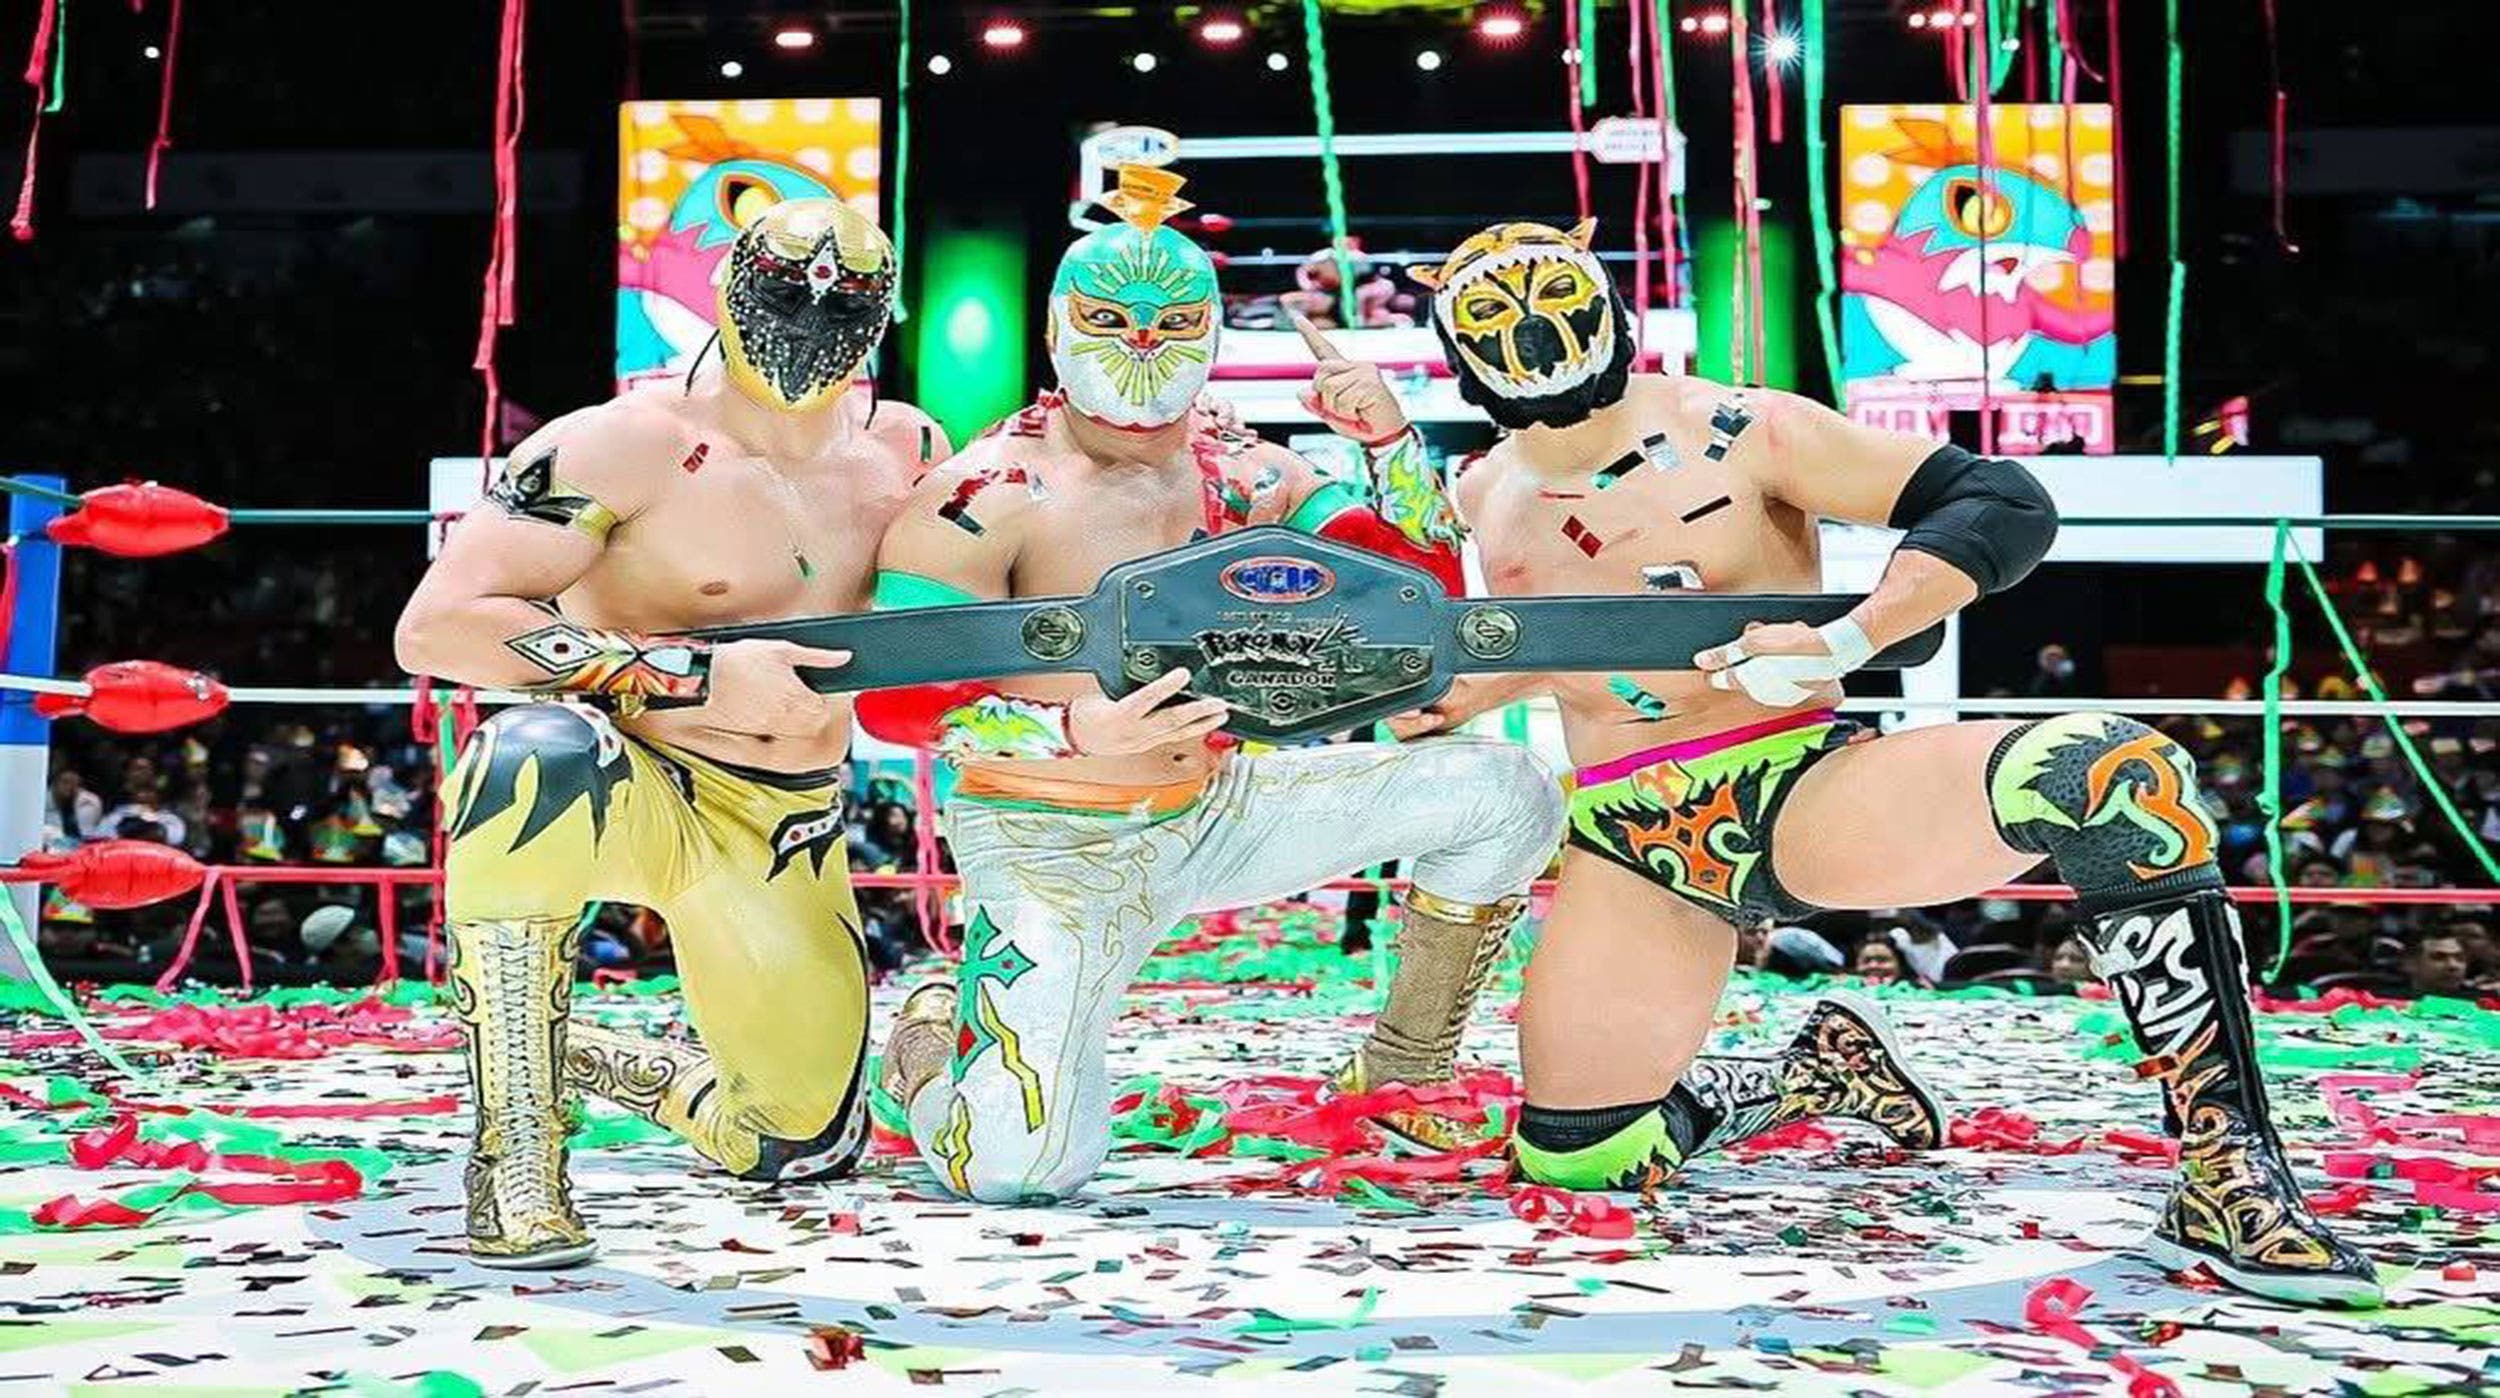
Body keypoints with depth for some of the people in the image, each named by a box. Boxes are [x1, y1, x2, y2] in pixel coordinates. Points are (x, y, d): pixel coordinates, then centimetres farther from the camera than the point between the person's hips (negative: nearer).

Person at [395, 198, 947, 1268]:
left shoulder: (907, 452, 1)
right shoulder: (629, 445, -17)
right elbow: (435, 627, -25)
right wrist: (698, 675, -29)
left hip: (786, 832, 5)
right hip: (625, 783, -5)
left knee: (808, 1147, 8)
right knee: (544, 757, -40)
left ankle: (596, 1062, 38)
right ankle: (514, 1148, -24)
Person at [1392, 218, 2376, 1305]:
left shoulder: (1741, 434, -8)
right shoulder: (1482, 500, 7)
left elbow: (2007, 503, -11)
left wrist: (1844, 642, -23)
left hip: (1800, 793, -4)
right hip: (1627, 850, 5)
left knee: (2117, 769, -31)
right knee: (1575, 1160, -7)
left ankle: (2226, 1174, -25)